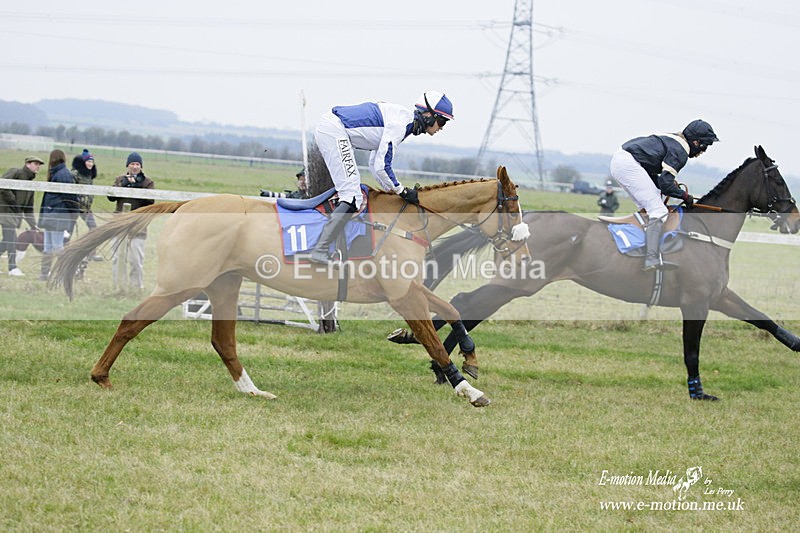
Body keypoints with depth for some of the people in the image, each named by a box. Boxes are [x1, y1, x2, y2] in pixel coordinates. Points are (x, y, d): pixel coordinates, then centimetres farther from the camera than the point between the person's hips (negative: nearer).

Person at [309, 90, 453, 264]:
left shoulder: (402, 118, 16)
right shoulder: (399, 125, -15)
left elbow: (374, 162, 22)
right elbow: (381, 166, -17)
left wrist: (390, 190, 20)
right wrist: (402, 192, -5)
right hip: (334, 130, -11)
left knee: (351, 192, 15)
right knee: (353, 197, -14)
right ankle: (319, 251, -21)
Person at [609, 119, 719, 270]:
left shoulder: (672, 139, 23)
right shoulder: (680, 151, -7)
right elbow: (665, 183, -12)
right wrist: (685, 196, 3)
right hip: (629, 165, -10)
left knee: (647, 207, 19)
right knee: (659, 212, -11)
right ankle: (652, 259, -22)